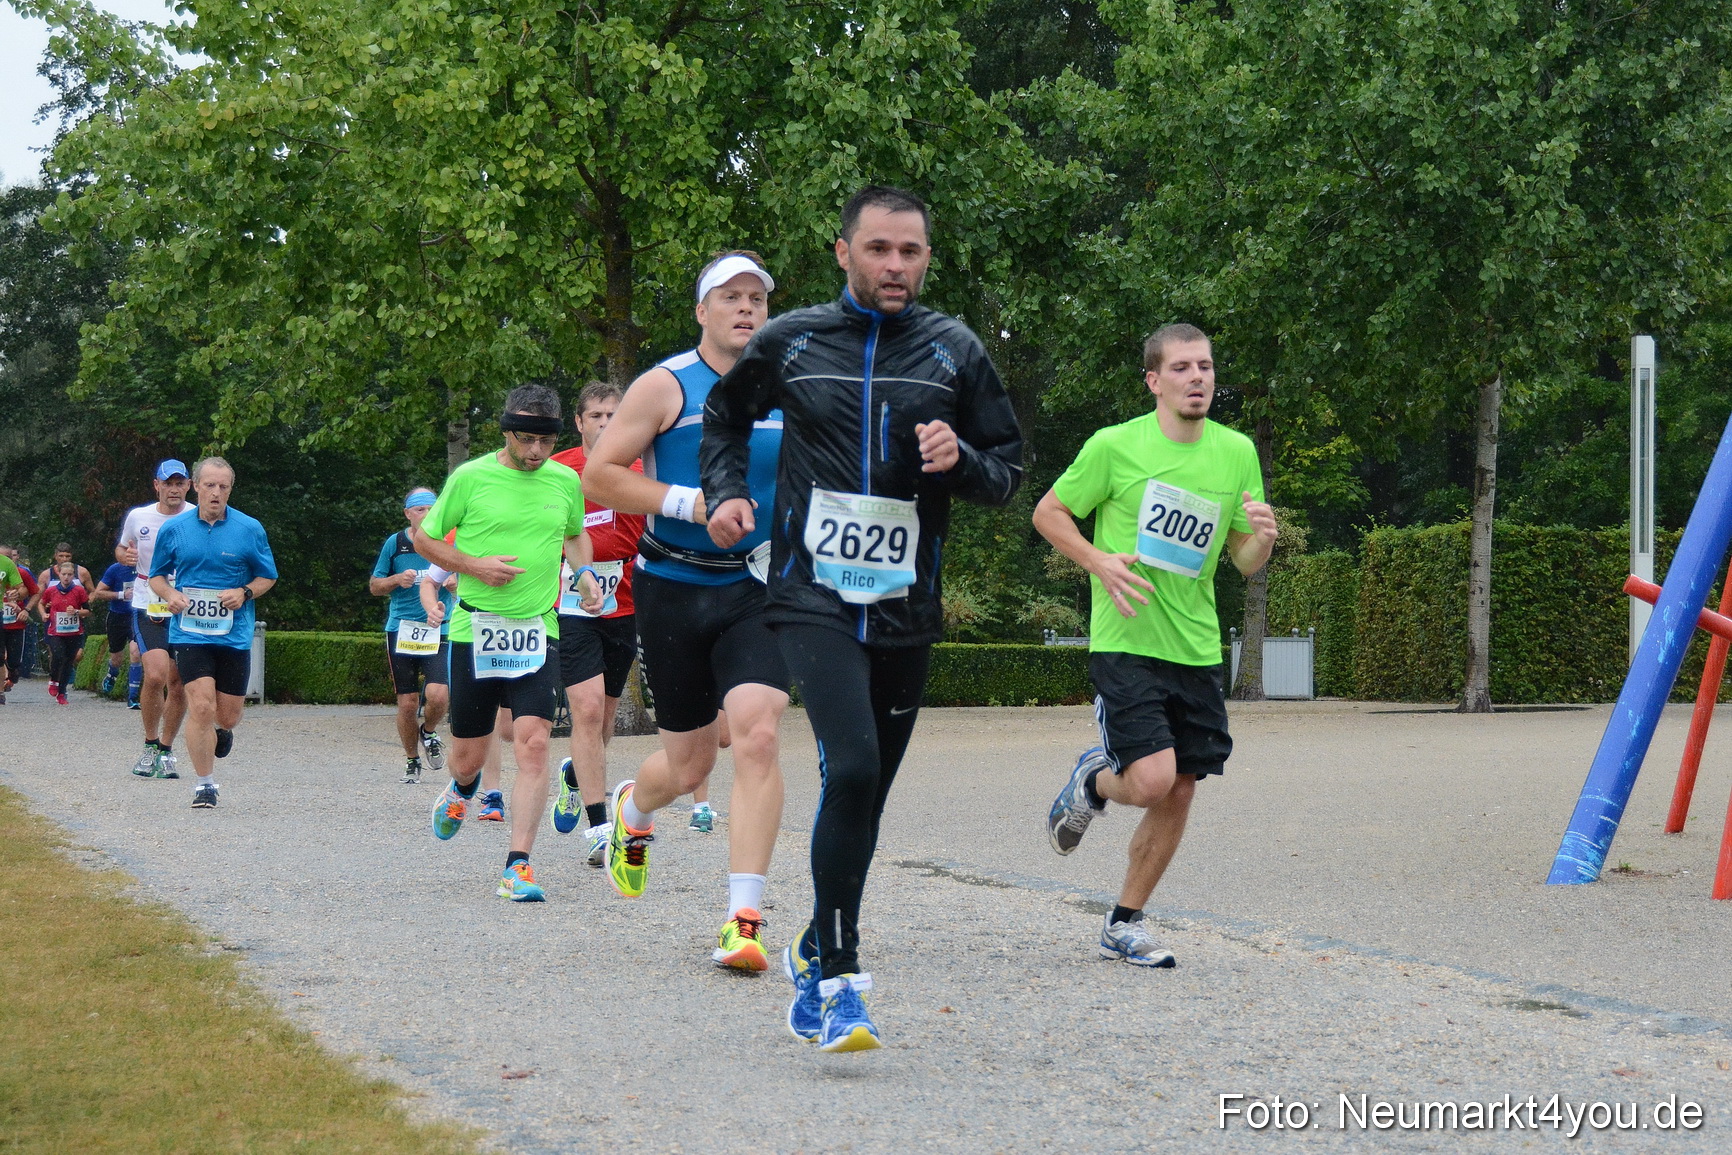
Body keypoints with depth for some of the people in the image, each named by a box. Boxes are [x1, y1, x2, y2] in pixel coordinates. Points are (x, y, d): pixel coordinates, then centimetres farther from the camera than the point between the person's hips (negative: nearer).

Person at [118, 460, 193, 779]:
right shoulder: (137, 517, 2)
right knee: (155, 675, -18)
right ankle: (150, 745, 2)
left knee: (178, 685, 2)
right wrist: (124, 556, -4)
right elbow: (121, 548, 19)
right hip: (148, 609, 0)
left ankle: (166, 751, 21)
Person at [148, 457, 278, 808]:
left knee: (228, 716, 6)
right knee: (201, 707, -14)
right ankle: (204, 784, -1)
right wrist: (170, 595, -8)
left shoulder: (250, 529, 1)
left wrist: (245, 593, -10)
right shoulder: (173, 529, 3)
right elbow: (156, 576, 14)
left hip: (235, 633, 1)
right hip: (189, 632, -1)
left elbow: (268, 577, 10)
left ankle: (221, 732, 45)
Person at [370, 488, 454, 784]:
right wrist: (397, 580, -8)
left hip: (439, 631, 0)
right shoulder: (394, 544, 5)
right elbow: (374, 586, 12)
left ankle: (428, 732, 16)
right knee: (407, 703, 3)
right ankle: (412, 761, 22)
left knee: (438, 695, -17)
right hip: (401, 631, 1)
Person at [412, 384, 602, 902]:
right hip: (475, 628, -1)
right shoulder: (470, 477, -4)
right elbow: (423, 538, 5)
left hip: (538, 630, 1)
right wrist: (475, 566, -10)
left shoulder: (566, 481, 6)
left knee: (533, 743, -15)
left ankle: (518, 866, -12)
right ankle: (463, 790, 46)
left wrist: (583, 573, 7)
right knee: (468, 756, 7)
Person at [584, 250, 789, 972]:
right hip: (673, 588, -2)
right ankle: (632, 811, 45)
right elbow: (598, 476, -8)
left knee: (756, 731, -20)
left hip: (756, 590, 2)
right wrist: (690, 503, -16)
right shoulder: (667, 386, -4)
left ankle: (744, 920, -18)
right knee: (689, 763, 6)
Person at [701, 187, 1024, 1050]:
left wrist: (961, 459, -10)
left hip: (906, 608, 3)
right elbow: (726, 416, 23)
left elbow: (1010, 469, 11)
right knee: (851, 769, -21)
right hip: (815, 597, -3)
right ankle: (839, 978, -14)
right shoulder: (790, 341, 4)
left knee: (865, 793, 11)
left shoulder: (954, 350, 6)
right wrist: (726, 492, 7)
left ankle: (816, 952, 32)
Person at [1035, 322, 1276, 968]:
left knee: (1179, 794, 5)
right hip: (1126, 642, -5)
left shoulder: (1237, 452, 5)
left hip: (1197, 649, 5)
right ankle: (1092, 781, 17)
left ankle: (1124, 926, 20)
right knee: (1153, 780, -19)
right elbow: (1048, 513, 2)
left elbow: (1244, 561, 11)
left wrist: (1262, 539, -13)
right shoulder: (1115, 446, -8)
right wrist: (1099, 562, -15)